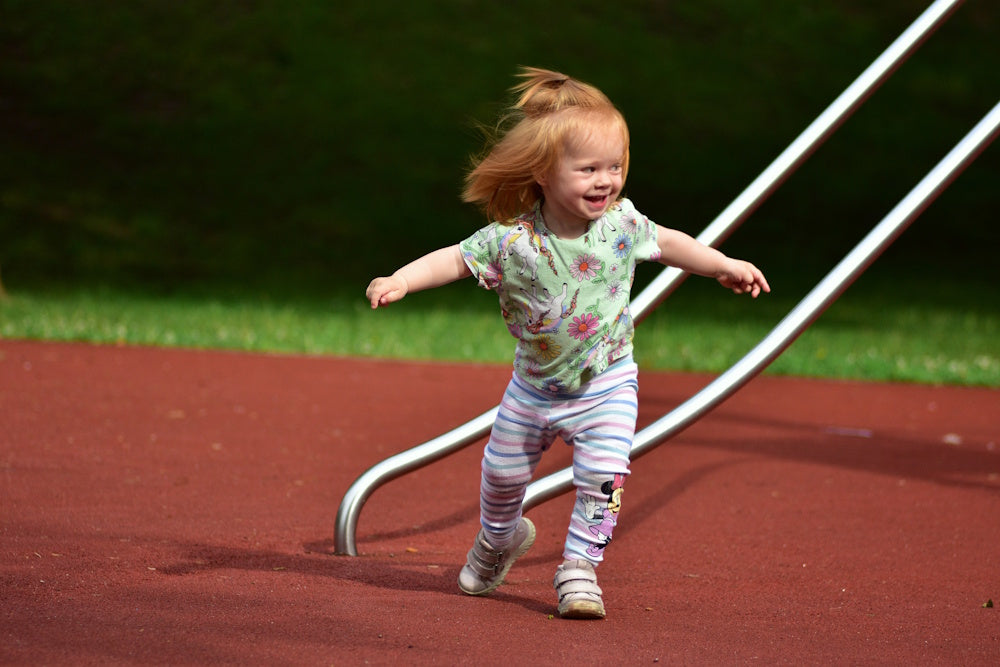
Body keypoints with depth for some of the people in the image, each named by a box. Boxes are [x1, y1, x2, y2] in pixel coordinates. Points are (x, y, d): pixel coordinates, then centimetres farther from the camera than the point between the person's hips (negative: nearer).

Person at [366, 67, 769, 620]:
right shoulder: (512, 240, -21)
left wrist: (724, 266, 11)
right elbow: (453, 260, -17)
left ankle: (579, 567, 0)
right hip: (535, 385, 0)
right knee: (502, 471, 15)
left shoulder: (622, 224, -14)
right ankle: (498, 540, 45)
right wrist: (400, 280, -31)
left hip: (606, 386, 0)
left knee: (603, 475, -16)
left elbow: (668, 244, 4)